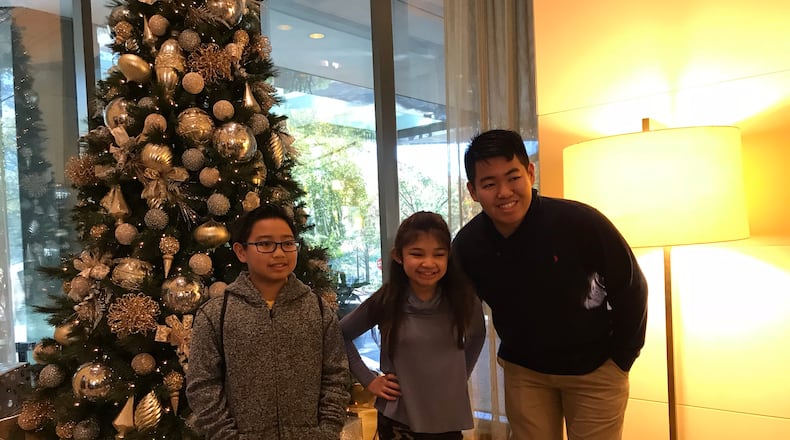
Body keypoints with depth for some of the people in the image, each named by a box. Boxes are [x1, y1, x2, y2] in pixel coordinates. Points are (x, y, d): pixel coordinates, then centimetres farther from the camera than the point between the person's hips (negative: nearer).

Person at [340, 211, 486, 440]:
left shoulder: (464, 299, -8)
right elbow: (341, 335, 0)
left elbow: (477, 336, 13)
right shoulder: (385, 302, -13)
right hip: (397, 420, -1)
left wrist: (461, 375, 5)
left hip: (449, 419, 1)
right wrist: (369, 379, -3)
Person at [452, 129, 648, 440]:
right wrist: (514, 351, 8)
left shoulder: (580, 221, -26)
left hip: (595, 369, -2)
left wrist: (621, 358, -5)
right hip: (523, 371, 3)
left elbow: (630, 287, -11)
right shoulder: (467, 244, -15)